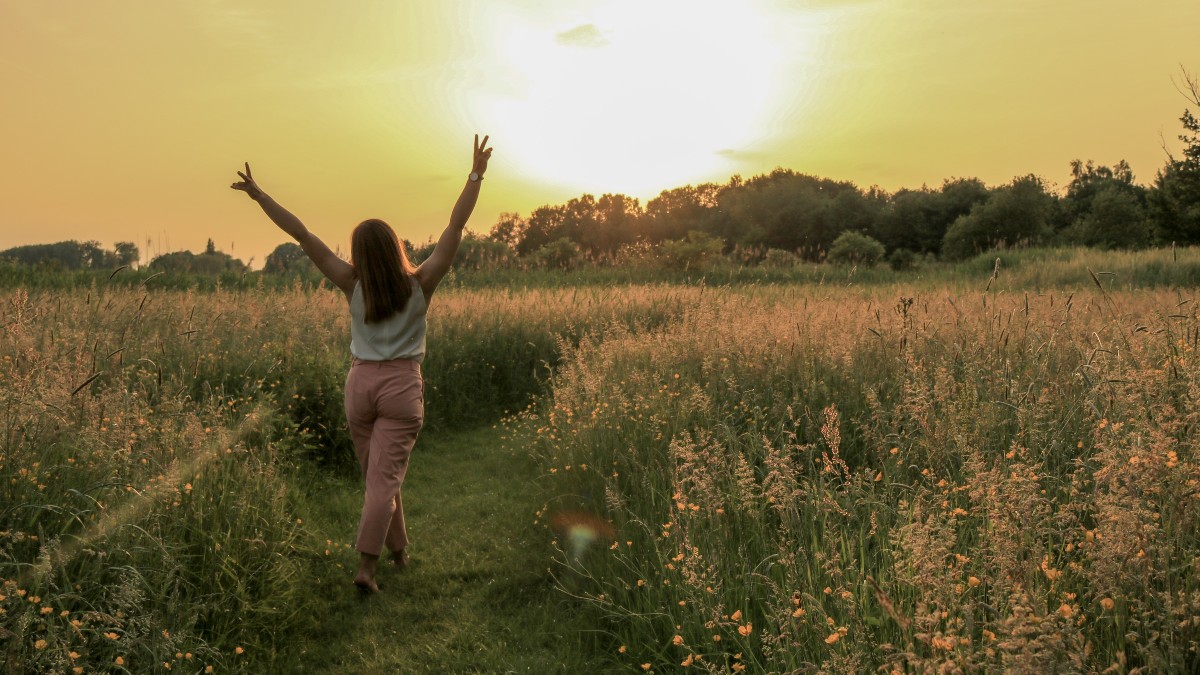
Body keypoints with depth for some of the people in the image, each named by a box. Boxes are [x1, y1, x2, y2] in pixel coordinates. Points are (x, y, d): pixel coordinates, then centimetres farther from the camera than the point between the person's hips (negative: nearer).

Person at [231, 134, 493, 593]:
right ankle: (365, 568, -8)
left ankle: (399, 550, 30)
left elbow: (302, 235, -6)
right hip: (402, 386, -2)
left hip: (360, 383, 2)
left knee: (377, 477, 16)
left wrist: (259, 195, -3)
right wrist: (476, 175, -6)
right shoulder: (420, 283, -8)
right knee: (384, 479, -3)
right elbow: (456, 227, -8)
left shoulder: (354, 284, -6)